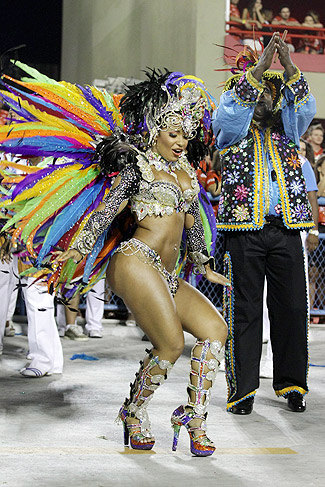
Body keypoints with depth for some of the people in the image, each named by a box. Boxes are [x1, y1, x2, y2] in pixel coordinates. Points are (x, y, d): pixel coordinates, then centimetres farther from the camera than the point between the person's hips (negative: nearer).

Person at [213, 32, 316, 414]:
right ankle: (242, 389, 3)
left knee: (292, 307, 4)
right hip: (244, 228, -3)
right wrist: (260, 66, -18)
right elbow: (231, 107, -10)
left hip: (286, 228, 3)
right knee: (244, 310, -2)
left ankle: (291, 384, 14)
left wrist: (289, 68, -13)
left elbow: (304, 107, 2)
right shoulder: (231, 129, 11)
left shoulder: (285, 129, 19)